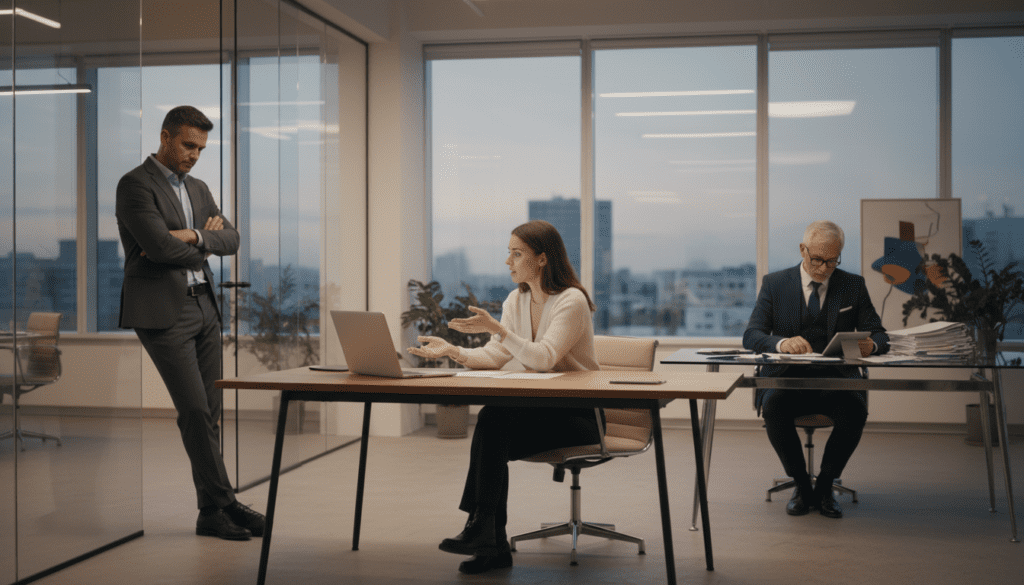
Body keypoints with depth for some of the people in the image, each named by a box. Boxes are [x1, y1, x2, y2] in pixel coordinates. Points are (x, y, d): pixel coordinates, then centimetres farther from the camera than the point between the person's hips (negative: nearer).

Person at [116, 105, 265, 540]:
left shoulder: (197, 189, 18)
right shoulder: (135, 185, -7)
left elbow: (231, 239, 8)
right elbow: (161, 247, -18)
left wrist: (191, 236, -11)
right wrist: (204, 241, 0)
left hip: (203, 307, 7)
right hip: (163, 312, -7)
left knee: (209, 412, 6)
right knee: (194, 410, -9)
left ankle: (211, 512, 12)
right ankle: (223, 504, -2)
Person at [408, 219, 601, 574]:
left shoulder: (571, 301, -14)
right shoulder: (516, 300, 10)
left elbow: (544, 358, -28)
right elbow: (495, 357, 1)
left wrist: (496, 328, -34)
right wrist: (452, 352, -14)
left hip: (579, 415, -7)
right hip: (538, 409, 7)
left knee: (494, 419, -29)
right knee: (491, 425, -25)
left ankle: (481, 527, -24)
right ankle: (493, 544, -21)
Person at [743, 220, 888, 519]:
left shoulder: (853, 285, 10)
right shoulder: (774, 283, 6)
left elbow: (879, 334, 6)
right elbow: (751, 335, -4)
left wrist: (871, 344, -20)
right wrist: (782, 343, -26)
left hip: (836, 380, 1)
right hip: (786, 378, -1)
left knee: (854, 410, -32)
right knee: (774, 407, -33)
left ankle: (825, 486, -7)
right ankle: (801, 485, -9)